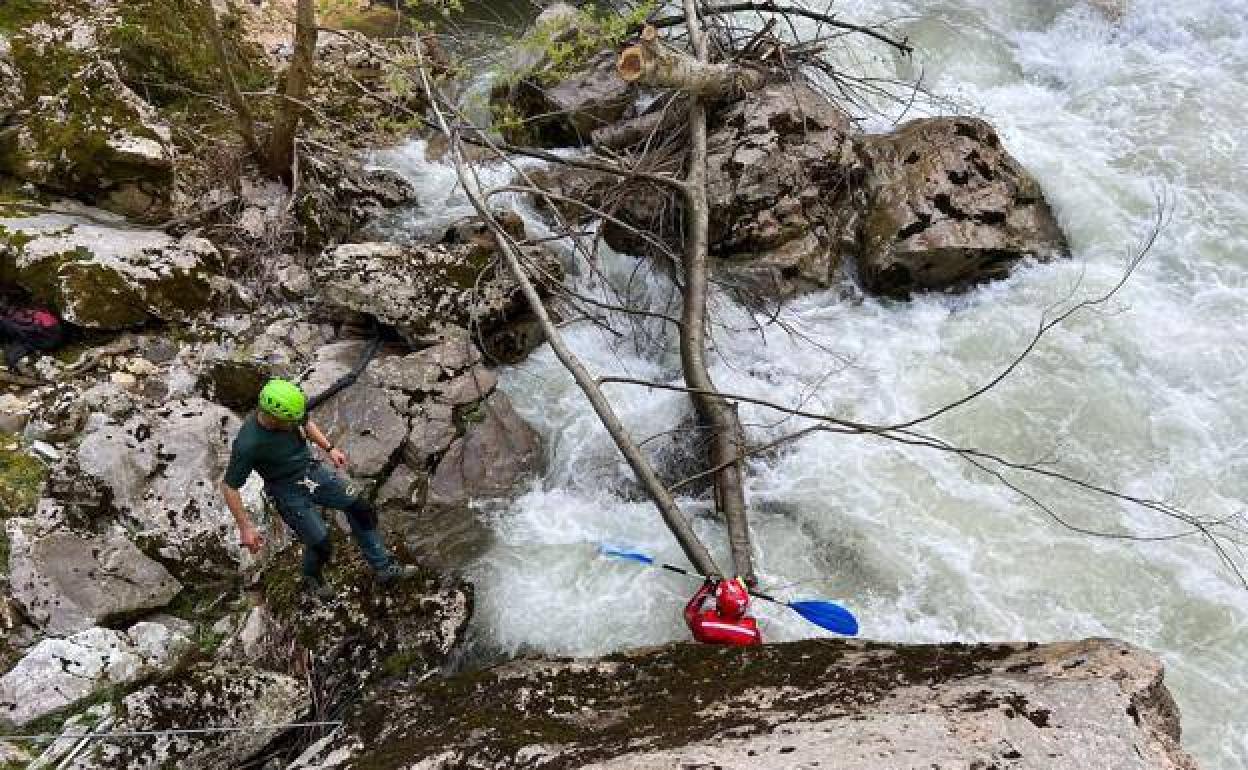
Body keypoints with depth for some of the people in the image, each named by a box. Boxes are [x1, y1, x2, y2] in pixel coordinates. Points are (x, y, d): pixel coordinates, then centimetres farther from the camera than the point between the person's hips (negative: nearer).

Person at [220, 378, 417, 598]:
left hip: (312, 470, 6)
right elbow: (229, 487, -20)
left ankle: (384, 568, 12)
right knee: (320, 544, -10)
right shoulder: (248, 444, -31)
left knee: (361, 510, -1)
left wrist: (329, 448, 6)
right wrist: (246, 528, -19)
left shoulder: (290, 415, -15)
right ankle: (312, 579, 25)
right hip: (288, 493, -6)